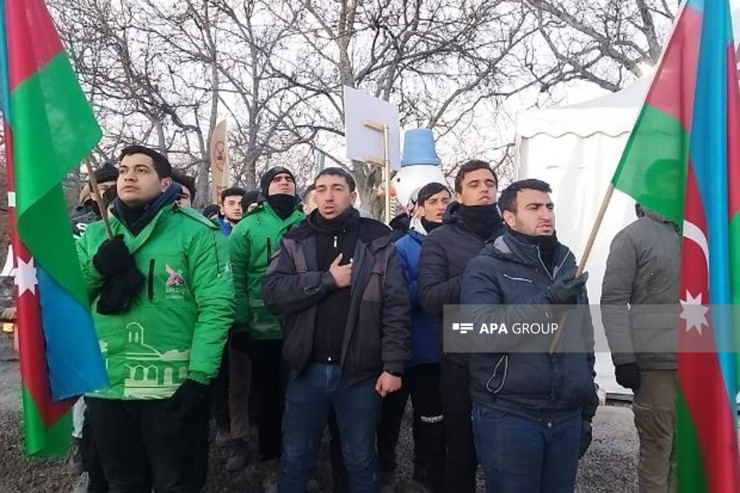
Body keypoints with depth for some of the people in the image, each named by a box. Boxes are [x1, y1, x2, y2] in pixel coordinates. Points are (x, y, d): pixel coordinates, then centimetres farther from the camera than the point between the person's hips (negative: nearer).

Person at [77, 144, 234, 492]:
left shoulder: (195, 231, -7)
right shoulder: (95, 235, 9)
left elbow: (216, 306, -12)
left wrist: (200, 376, -18)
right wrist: (96, 268, -10)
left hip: (171, 387, -4)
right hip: (104, 384, 5)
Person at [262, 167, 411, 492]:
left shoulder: (377, 241, -2)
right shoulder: (295, 241, 3)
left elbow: (396, 307, -6)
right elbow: (273, 293, -10)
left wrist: (393, 366, -11)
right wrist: (328, 279, -16)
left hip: (360, 373, -1)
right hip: (307, 371, 2)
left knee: (361, 461, 16)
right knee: (295, 458, 17)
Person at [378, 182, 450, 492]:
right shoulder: (404, 247, -7)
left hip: (442, 343, 3)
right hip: (408, 344, -3)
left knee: (433, 409, 15)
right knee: (392, 406, 13)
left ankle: (428, 466, 35)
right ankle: (385, 463, 35)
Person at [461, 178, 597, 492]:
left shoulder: (567, 264, 11)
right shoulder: (486, 268, -5)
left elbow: (585, 341, 16)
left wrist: (587, 409, 15)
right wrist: (547, 302, -26)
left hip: (567, 416, 5)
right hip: (508, 416, -5)